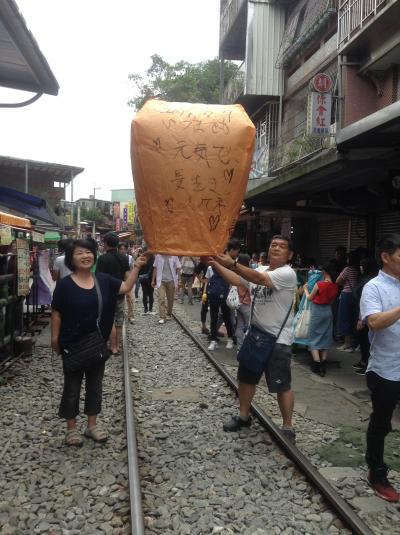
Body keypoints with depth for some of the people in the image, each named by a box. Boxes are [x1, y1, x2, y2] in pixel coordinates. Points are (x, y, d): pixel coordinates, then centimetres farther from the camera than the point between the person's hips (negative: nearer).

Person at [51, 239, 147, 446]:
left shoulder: (103, 280, -1)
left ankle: (92, 425, 29)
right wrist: (55, 339, -8)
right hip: (73, 344, -4)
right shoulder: (65, 284, -11)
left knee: (95, 384, 14)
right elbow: (56, 314, -7)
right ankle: (71, 428, 24)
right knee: (72, 386, 9)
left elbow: (126, 287, 1)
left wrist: (136, 266, -8)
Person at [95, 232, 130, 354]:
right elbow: (127, 276, 4)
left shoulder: (103, 258, -13)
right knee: (119, 320, 12)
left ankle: (113, 348, 4)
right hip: (120, 293, 6)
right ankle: (117, 345, 19)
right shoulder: (124, 258, 4)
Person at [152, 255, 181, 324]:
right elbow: (155, 268, 6)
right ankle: (162, 317, -8)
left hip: (171, 281, 0)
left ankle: (168, 314, 32)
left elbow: (178, 268, -3)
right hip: (161, 281, 0)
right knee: (161, 298, -10)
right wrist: (153, 280, 6)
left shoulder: (174, 256, -5)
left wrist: (177, 280, -9)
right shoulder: (158, 256, -1)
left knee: (170, 299, 11)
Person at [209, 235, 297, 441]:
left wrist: (232, 264, -38)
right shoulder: (258, 271, 9)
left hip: (278, 339, -7)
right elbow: (237, 280, -2)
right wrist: (215, 264, -14)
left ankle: (288, 427, 18)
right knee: (246, 377, 18)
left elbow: (259, 278, -30)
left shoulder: (287, 273, -16)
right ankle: (244, 416, 36)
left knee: (282, 385, 2)